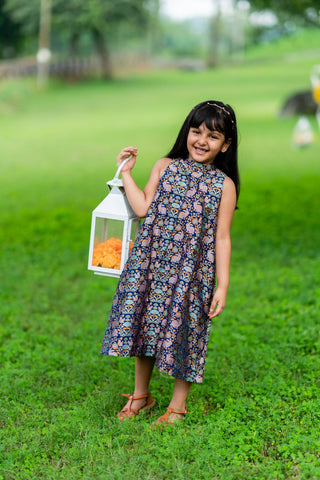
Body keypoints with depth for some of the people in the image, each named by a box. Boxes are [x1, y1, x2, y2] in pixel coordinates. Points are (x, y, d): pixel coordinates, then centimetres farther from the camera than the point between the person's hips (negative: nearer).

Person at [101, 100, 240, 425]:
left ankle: (178, 405, 24)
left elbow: (222, 239, -3)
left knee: (183, 332, 4)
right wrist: (126, 173, -3)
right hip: (151, 263, 3)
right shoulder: (165, 166, 5)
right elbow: (143, 208, -3)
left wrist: (222, 286, -6)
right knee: (145, 325, 11)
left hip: (191, 271, -2)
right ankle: (141, 394, 32)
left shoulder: (224, 185, -2)